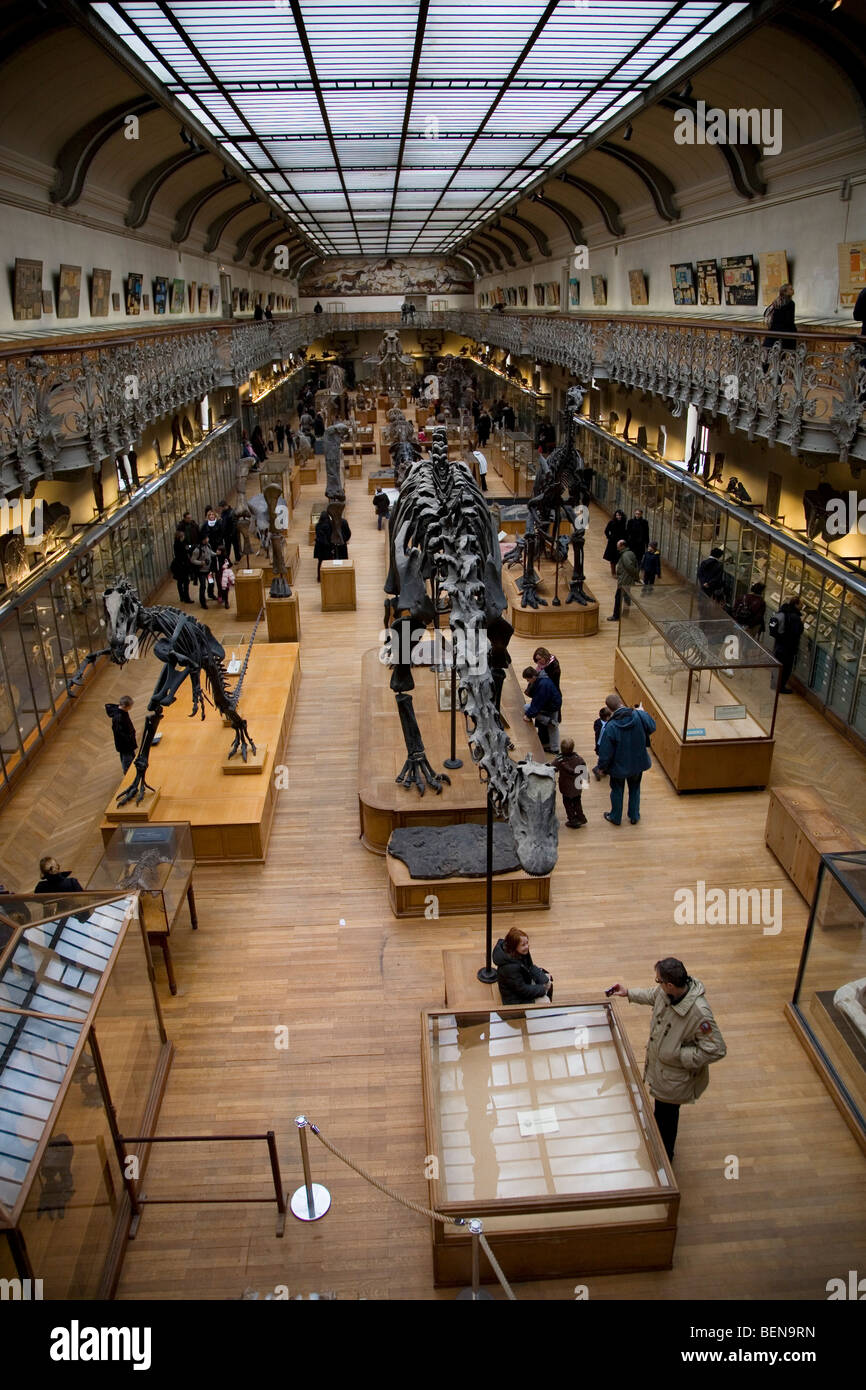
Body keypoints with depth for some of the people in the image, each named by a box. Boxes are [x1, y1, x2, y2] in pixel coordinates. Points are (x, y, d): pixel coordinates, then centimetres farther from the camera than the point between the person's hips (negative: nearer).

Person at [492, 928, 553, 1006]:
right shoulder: (510, 967, -39)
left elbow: (530, 967, 0)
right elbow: (522, 990, -28)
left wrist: (545, 980, -14)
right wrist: (543, 988, -17)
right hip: (515, 999, -9)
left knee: (548, 978, 11)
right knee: (545, 1001, -17)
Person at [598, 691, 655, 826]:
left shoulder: (610, 727, -28)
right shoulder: (639, 716, -22)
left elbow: (605, 752, -20)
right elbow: (652, 727, 1)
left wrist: (602, 766, -3)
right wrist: (643, 711, 15)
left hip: (618, 766, -3)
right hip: (637, 763, 3)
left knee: (617, 791, 20)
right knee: (635, 789, 25)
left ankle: (615, 817, 37)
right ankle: (634, 816, 39)